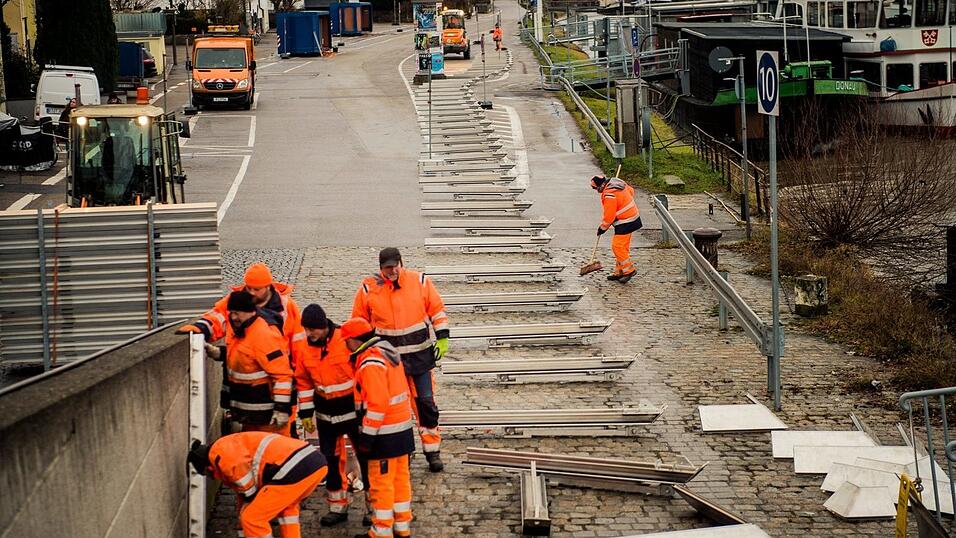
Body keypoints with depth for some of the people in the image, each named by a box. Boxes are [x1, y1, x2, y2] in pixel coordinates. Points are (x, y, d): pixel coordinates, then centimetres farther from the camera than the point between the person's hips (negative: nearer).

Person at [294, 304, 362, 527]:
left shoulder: (346, 340, -19)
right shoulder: (304, 347, -3)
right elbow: (303, 381, 8)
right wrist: (306, 412, 7)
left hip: (352, 408, -5)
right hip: (326, 413, 5)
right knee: (330, 458, 10)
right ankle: (338, 507, 22)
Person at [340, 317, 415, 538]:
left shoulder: (371, 363, -20)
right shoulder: (387, 352, 10)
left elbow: (377, 404, -25)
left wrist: (367, 436, -19)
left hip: (385, 434, -10)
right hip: (402, 429, 10)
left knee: (381, 483, 1)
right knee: (400, 478, 16)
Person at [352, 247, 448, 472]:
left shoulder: (420, 282, -3)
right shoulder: (368, 289, -4)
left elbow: (437, 309, 7)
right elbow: (359, 323, 8)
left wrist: (442, 338, 1)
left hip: (421, 354, 0)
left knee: (426, 403, 2)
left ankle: (432, 451, 12)